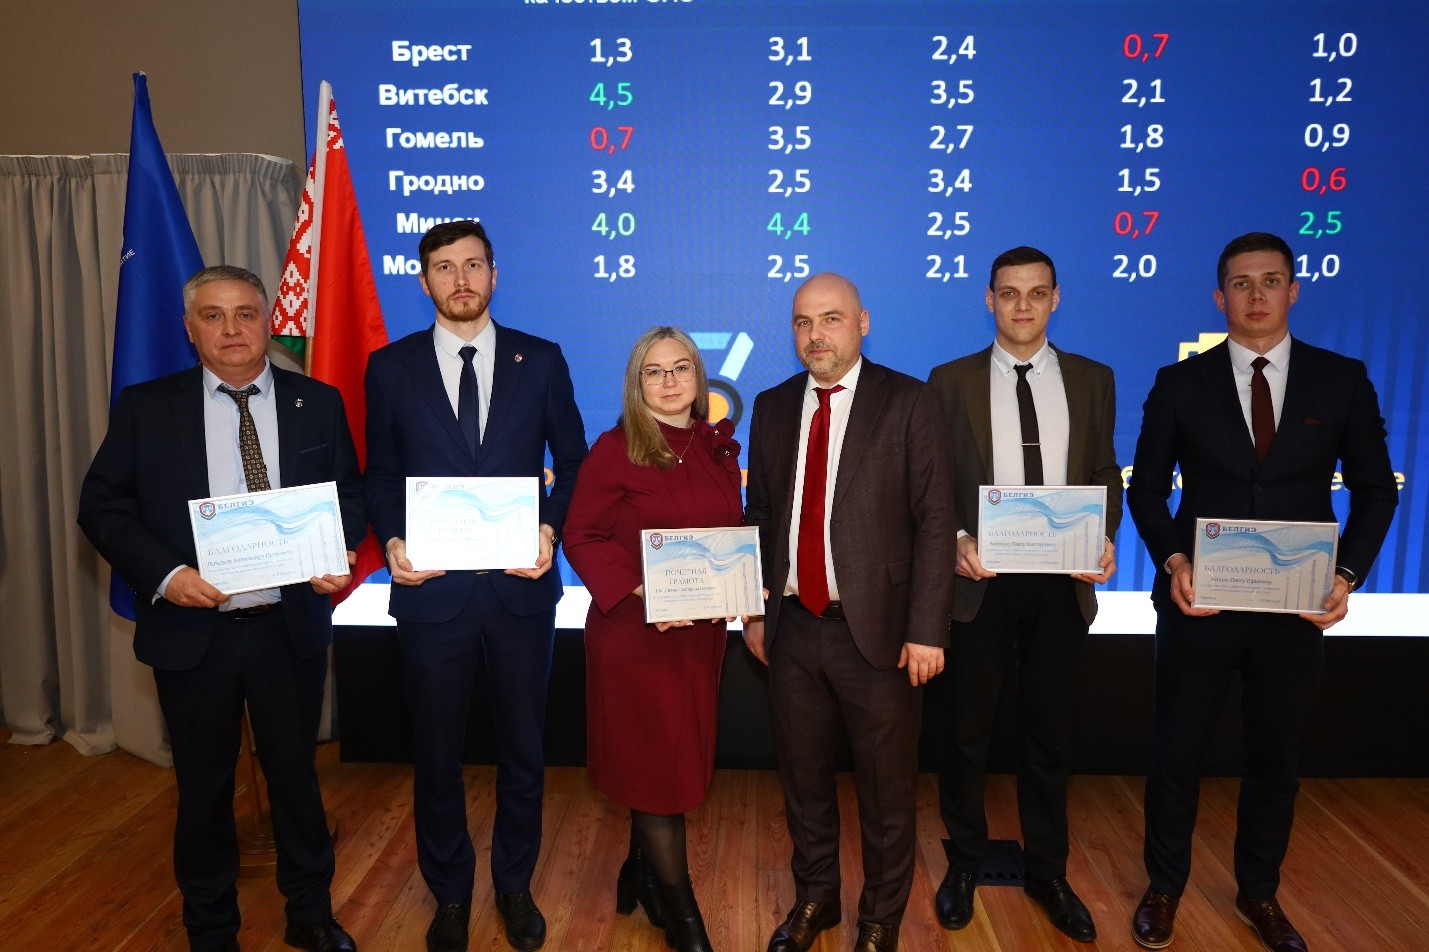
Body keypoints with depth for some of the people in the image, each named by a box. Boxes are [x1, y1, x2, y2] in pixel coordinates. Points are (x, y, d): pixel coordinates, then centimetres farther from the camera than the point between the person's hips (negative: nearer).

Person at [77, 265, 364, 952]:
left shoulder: (318, 404, 1)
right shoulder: (144, 408, -1)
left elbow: (350, 492, 6)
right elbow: (102, 506, -1)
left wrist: (339, 553, -14)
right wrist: (164, 572, -17)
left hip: (292, 628, 1)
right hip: (191, 631, 0)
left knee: (296, 775, 15)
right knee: (204, 788, 16)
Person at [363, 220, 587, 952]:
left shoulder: (541, 360, 2)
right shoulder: (391, 367, 3)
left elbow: (573, 460, 5)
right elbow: (381, 474, 6)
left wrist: (551, 530, -10)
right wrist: (393, 542, -11)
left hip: (521, 585, 0)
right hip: (431, 588, 0)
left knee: (522, 747, 14)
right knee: (437, 752, 14)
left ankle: (514, 886, 37)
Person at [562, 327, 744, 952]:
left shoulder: (718, 449, 8)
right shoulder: (615, 449, -8)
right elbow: (582, 537, -10)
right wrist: (640, 592, -20)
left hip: (702, 630, 6)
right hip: (633, 630, -5)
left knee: (682, 757, 15)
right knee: (655, 765, 3)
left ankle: (640, 874, 37)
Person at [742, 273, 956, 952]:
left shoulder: (909, 403, -5)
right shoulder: (772, 407, 8)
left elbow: (935, 522, -9)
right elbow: (759, 516, 12)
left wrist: (926, 630, -13)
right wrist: (754, 610, 9)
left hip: (877, 631, -3)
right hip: (793, 629, 4)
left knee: (885, 788, 11)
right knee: (802, 778, 18)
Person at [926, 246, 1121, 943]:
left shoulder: (1092, 380, 6)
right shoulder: (952, 381, 0)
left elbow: (1105, 475, 7)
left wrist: (1104, 537, -11)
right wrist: (955, 539, -17)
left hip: (1062, 583, 2)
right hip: (980, 582, -1)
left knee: (1050, 734, 14)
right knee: (966, 733, 11)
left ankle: (1047, 872, 32)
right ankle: (964, 865, 31)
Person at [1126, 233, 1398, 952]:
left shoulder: (1342, 381, 2)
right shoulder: (1180, 383, -1)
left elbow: (1375, 488, 5)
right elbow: (1146, 487, 1)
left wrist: (1348, 574, -8)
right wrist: (1172, 560, -14)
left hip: (1298, 608, 1)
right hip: (1200, 600, -1)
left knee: (1276, 756, 16)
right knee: (1177, 750, 10)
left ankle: (1259, 893, 37)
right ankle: (1164, 887, 30)